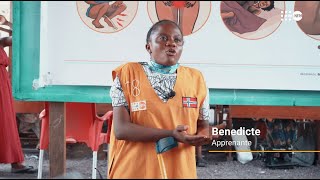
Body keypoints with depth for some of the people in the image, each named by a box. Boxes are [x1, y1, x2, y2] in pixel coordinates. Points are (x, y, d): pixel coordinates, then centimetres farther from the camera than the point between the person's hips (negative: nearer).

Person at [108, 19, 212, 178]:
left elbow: (203, 124, 10)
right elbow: (121, 129, -13)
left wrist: (203, 135, -14)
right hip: (133, 171, -2)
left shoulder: (196, 78, 2)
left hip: (180, 171, 3)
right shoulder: (128, 73, -6)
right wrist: (171, 135, -22)